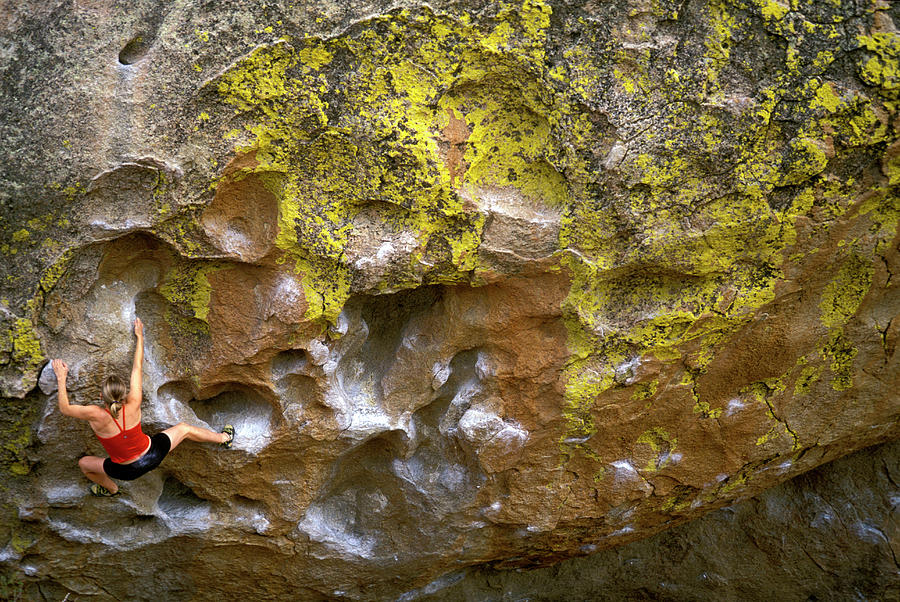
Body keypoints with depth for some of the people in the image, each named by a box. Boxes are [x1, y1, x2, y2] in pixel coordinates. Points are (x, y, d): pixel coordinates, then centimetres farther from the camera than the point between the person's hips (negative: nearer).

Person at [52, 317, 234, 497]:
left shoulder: (96, 416, -32)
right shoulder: (133, 405, -26)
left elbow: (65, 408, -16)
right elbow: (137, 367, -13)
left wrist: (61, 378, -9)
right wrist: (140, 336, -1)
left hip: (128, 470, -1)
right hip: (154, 454, 1)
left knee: (84, 463, 23)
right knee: (184, 428, 25)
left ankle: (111, 488, 49)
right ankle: (224, 438, 46)